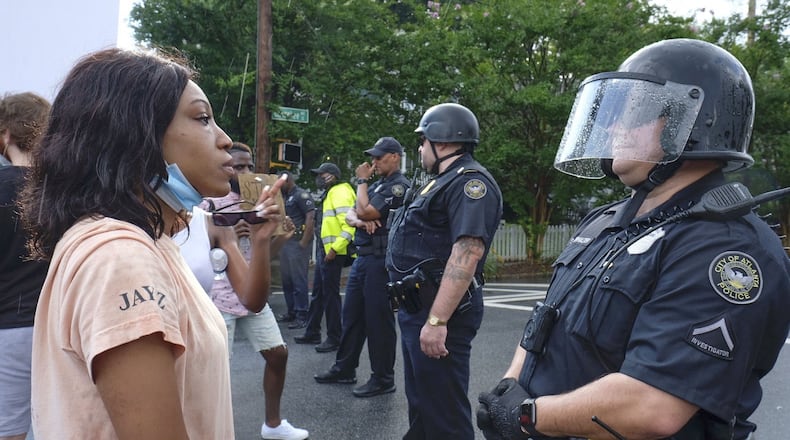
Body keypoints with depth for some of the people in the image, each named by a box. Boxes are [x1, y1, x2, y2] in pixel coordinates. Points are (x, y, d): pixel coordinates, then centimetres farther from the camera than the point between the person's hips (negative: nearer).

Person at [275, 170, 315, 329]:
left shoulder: (302, 195, -7)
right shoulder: (285, 197, 19)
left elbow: (310, 217, -16)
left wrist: (304, 242, -20)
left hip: (298, 243, -9)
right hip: (285, 242, 9)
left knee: (299, 280, -7)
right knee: (286, 279, 13)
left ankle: (302, 316, -3)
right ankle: (291, 312, 23)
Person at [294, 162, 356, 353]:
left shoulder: (340, 192, -12)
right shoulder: (330, 194, 20)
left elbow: (349, 224, -22)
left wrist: (335, 248, -24)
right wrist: (322, 250, 18)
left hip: (333, 253, -10)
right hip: (325, 251, 10)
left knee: (330, 294, -3)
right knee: (318, 293, 16)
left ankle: (335, 338, 7)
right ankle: (312, 333, 26)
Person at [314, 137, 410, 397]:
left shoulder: (398, 186, -11)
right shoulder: (377, 185, 17)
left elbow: (365, 211, -19)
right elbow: (351, 215, 13)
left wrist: (362, 181, -4)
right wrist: (360, 221, -10)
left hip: (380, 259, -9)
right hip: (362, 257, 10)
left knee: (378, 319, -3)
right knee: (351, 314, 15)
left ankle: (383, 379, 8)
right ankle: (344, 368, 27)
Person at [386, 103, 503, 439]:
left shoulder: (469, 181, -15)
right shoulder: (446, 181, 18)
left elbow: (467, 253, -27)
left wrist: (437, 320, -30)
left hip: (437, 313, -11)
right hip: (416, 308, 11)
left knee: (442, 413, -1)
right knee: (420, 402, 22)